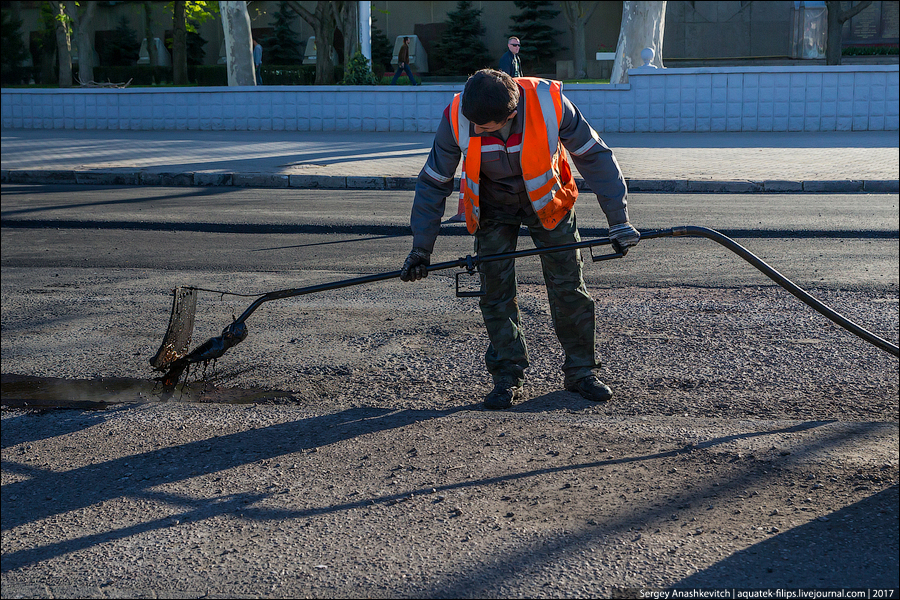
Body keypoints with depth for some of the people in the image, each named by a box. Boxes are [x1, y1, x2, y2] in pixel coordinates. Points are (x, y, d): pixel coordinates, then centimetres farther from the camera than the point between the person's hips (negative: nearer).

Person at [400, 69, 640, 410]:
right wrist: (421, 250, -14)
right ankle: (508, 376, 10)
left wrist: (619, 222, -17)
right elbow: (433, 183, -14)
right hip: (493, 206, 1)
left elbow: (596, 158, -18)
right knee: (495, 290, -4)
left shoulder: (550, 103, -33)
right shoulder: (457, 119, -29)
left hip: (546, 200, 0)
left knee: (568, 286, -1)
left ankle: (580, 371, 15)